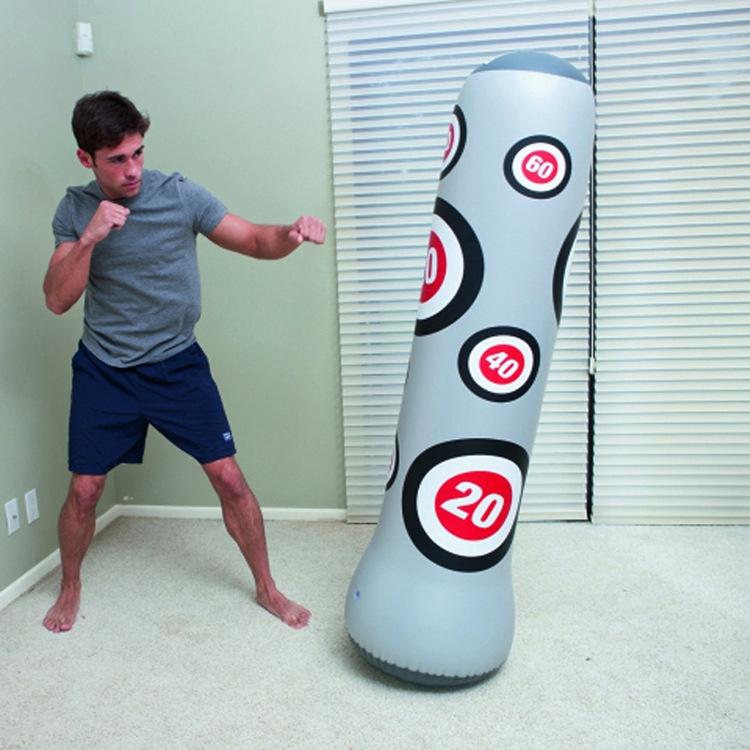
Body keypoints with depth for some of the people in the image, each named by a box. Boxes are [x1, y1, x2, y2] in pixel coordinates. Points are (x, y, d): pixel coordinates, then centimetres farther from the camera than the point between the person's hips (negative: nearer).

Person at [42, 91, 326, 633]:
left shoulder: (180, 195, -10)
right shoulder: (76, 209, -4)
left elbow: (255, 241, -11)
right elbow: (57, 300, -8)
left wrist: (293, 233, -33)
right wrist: (89, 237, -23)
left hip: (178, 363, -1)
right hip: (104, 370, 1)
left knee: (228, 476, -4)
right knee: (85, 488, 5)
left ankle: (267, 588, 16)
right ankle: (71, 588, 35)